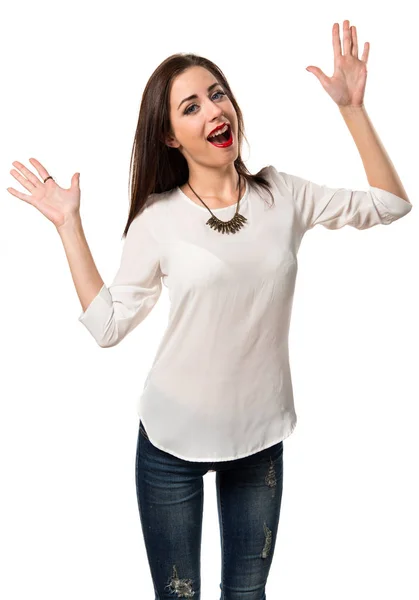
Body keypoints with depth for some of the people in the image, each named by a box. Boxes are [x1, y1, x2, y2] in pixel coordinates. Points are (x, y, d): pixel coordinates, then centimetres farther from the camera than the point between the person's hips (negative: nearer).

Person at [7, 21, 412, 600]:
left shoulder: (284, 195, -3)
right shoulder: (158, 220, -9)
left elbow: (390, 204, 3)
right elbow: (107, 324, -9)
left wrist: (353, 108, -3)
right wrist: (69, 225, -10)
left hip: (261, 430, 2)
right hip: (173, 439, -2)